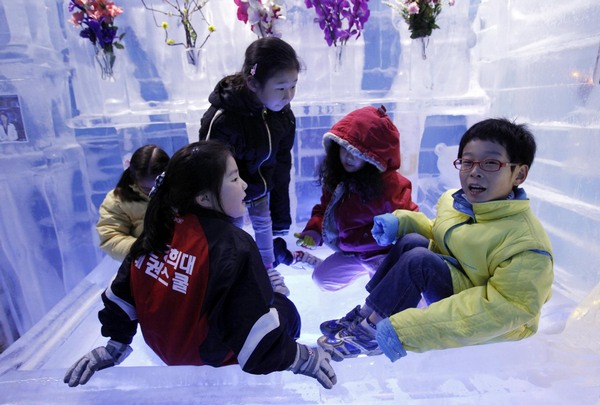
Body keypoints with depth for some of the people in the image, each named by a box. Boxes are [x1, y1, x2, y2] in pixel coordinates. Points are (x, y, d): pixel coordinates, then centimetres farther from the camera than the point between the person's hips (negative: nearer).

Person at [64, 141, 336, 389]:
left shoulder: (160, 227, -11)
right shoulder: (234, 246, -32)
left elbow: (123, 291, -1)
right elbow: (253, 322, -31)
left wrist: (115, 347, 12)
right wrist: (299, 358, -15)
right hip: (207, 362, -6)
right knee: (284, 308, 10)